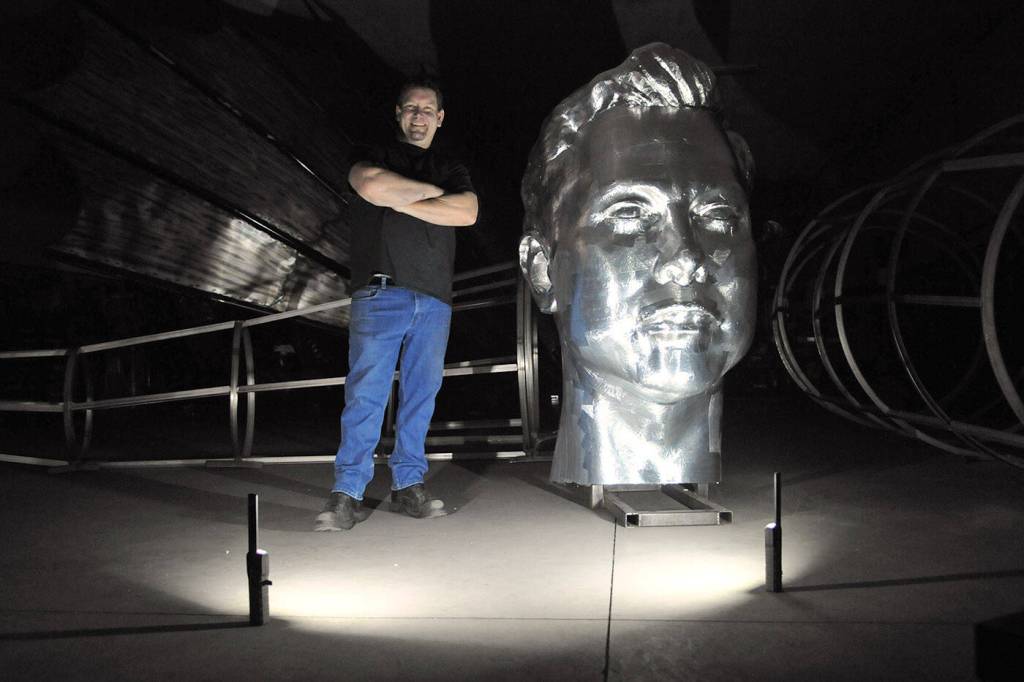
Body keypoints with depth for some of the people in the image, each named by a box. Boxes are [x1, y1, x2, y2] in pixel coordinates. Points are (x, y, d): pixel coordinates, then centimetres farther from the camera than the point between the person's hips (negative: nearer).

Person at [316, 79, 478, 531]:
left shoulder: (452, 170, 21)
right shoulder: (376, 156, 14)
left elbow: (466, 212, 0)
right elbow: (372, 186, -11)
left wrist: (400, 202, -5)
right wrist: (431, 191, 0)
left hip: (434, 298, 3)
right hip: (380, 293, -3)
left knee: (421, 394, 3)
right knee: (366, 393, -9)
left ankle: (408, 486, 10)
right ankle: (347, 494, -6)